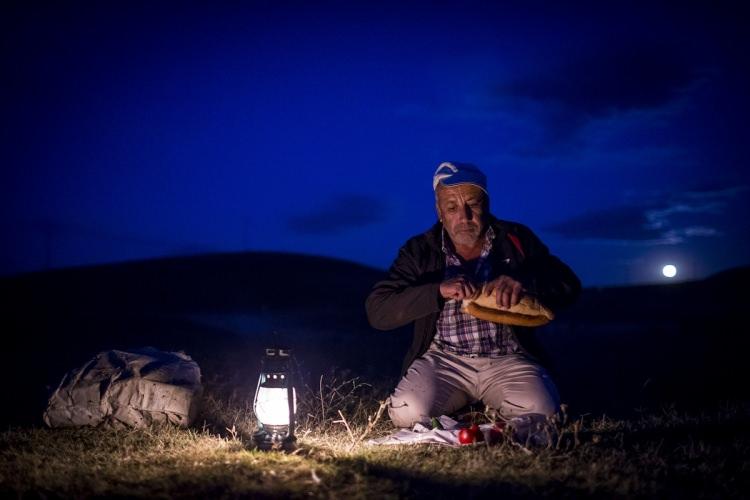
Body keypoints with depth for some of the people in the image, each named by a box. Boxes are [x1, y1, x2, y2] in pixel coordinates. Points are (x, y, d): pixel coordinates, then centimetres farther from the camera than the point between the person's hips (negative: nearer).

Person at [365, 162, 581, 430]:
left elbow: (569, 286, 0)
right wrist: (438, 291, -24)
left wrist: (522, 282, -22)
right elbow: (376, 310, -9)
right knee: (406, 414, -26)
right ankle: (464, 399, 8)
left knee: (541, 413, -27)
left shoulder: (517, 239, 4)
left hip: (508, 360, 0)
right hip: (443, 359, 0)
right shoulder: (419, 251, 1)